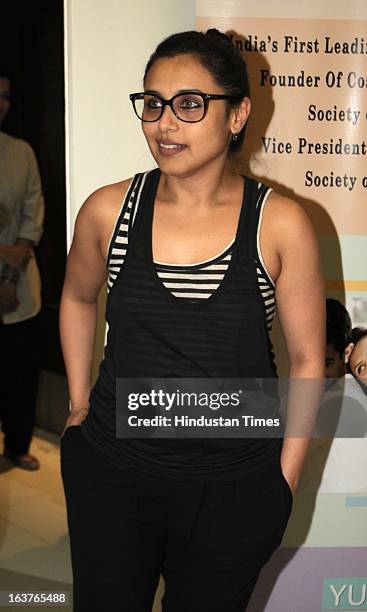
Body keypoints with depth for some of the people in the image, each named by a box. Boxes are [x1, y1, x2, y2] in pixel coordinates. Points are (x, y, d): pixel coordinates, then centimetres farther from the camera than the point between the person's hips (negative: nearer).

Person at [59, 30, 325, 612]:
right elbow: (77, 298, 13)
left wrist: (284, 482, -2)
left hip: (235, 486, -1)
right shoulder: (108, 210, -7)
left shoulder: (281, 224, -12)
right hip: (111, 472, 2)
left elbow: (307, 361, -4)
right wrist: (80, 404, 10)